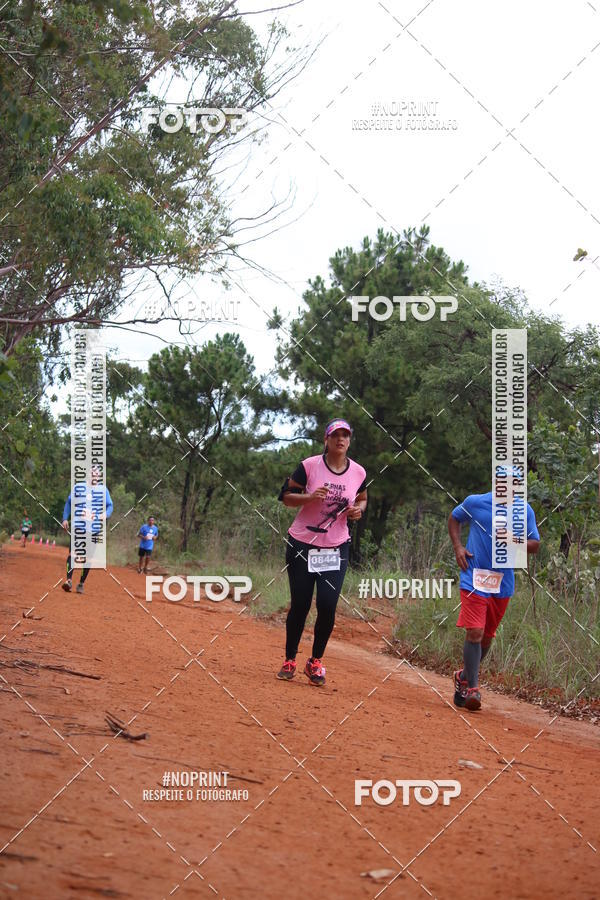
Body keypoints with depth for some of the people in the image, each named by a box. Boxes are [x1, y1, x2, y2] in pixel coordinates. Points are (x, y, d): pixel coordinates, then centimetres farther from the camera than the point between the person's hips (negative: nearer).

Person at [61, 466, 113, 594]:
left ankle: (81, 584, 11)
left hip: (94, 527, 1)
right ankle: (69, 580, -23)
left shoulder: (103, 490, 9)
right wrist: (65, 519, 6)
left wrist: (106, 515, -14)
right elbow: (69, 502, 14)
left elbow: (109, 506, 8)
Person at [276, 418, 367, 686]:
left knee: (327, 606, -9)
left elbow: (362, 499, 19)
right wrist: (309, 497, -20)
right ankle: (290, 661, 19)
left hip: (336, 548, 2)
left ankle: (315, 662, 10)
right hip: (302, 544, -2)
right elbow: (286, 496, -1)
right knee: (300, 605, 2)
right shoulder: (309, 466, -6)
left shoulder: (358, 472, 2)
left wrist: (359, 509, -4)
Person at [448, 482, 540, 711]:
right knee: (475, 632, -15)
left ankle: (464, 677, 35)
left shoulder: (525, 512, -1)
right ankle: (471, 688, -9)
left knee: (487, 636, 14)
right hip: (474, 579, -4)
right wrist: (457, 546, -1)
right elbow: (454, 518, 13)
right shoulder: (475, 502, -6)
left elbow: (535, 545, 5)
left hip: (503, 584, 4)